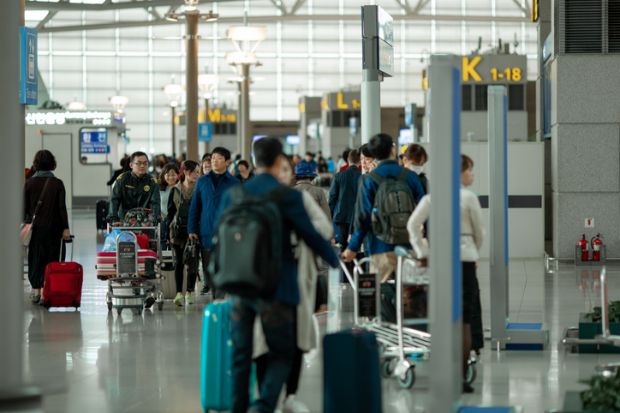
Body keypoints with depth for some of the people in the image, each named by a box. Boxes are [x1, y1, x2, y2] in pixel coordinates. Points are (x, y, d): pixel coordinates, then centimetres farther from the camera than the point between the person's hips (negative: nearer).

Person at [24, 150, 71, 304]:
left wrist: (25, 222, 13)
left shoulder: (29, 183, -3)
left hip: (35, 227, 1)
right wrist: (65, 228, -3)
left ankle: (36, 290, 5)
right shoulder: (57, 183, -5)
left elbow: (25, 207, 0)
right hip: (53, 227, -1)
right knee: (51, 258, 7)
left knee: (35, 258, 9)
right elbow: (62, 208, -6)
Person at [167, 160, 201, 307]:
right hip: (178, 230, 1)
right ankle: (179, 293, 4)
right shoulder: (175, 190, 5)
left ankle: (190, 292, 11)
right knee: (179, 261, 2)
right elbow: (171, 211, 9)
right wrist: (169, 228, 2)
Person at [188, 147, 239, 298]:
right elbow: (194, 207, 10)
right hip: (206, 233, 2)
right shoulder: (202, 181, 9)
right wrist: (192, 230, 3)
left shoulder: (234, 183, 2)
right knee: (207, 268, 7)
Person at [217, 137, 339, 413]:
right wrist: (334, 259, 14)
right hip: (274, 288, -4)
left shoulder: (233, 195, 3)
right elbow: (310, 235, -5)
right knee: (281, 354, 5)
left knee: (240, 356, 13)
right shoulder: (287, 196, -10)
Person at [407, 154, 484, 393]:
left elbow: (413, 224, 0)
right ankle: (460, 378, 0)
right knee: (464, 320, 1)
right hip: (464, 258, -4)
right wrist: (475, 253, 18)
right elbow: (479, 232, 1)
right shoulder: (468, 198, -8)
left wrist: (422, 253, 5)